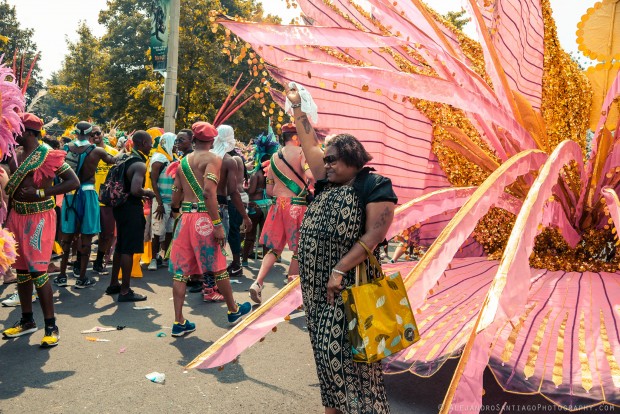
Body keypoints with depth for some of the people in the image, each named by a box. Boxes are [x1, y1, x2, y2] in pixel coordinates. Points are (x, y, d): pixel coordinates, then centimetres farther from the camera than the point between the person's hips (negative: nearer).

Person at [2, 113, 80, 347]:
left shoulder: (49, 155, -9)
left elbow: (74, 182, -14)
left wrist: (40, 193, -19)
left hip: (39, 218, -6)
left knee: (37, 271, -9)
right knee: (21, 271, 13)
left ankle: (51, 326, 1)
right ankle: (27, 321, 27)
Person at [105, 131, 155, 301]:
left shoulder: (126, 159, 11)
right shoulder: (140, 164, -17)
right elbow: (135, 190, -30)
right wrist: (148, 193, -10)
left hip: (121, 206, 10)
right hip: (132, 208, -10)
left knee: (120, 246, 19)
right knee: (129, 249, -4)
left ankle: (113, 284, 30)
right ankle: (125, 291, 2)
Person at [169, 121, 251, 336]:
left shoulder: (183, 161, 14)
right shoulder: (213, 159, -6)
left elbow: (176, 195, 12)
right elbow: (209, 192, -19)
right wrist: (218, 224, -19)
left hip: (185, 216, 6)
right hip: (203, 216, -6)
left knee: (181, 269, 7)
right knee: (218, 267, 8)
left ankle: (179, 322, 10)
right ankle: (234, 311, 26)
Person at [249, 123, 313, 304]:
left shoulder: (274, 157, 12)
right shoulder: (301, 152, -4)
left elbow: (269, 190, 13)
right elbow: (310, 174, -23)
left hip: (278, 204, 5)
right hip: (297, 205, -5)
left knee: (274, 248, 13)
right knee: (298, 250, 8)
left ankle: (257, 282, -3)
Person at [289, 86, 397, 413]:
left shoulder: (374, 186, -10)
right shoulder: (328, 183, 11)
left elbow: (374, 235, -18)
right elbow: (310, 146, 19)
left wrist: (339, 270, -23)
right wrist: (297, 108, 20)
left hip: (348, 285, -8)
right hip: (317, 285, 8)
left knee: (346, 352, -4)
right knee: (326, 350, 14)